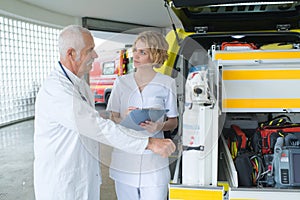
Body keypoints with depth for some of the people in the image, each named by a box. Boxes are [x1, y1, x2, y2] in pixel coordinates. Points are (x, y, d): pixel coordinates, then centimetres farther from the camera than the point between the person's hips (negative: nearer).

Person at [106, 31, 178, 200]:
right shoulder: (122, 82, 4)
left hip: (154, 162, -2)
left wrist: (160, 126, -16)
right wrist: (124, 118, -16)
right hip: (124, 159, 2)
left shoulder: (167, 83, -2)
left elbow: (174, 122, 5)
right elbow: (113, 119, 6)